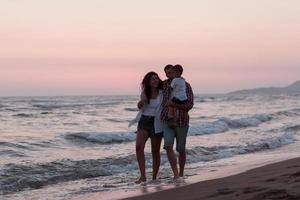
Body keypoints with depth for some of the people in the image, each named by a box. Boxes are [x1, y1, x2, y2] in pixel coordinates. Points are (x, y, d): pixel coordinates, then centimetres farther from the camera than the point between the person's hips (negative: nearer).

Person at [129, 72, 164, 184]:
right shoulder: (145, 93, 8)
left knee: (155, 151, 2)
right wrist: (142, 102, -4)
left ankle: (154, 178, 13)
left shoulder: (162, 93, -3)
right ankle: (143, 176, -18)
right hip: (144, 122, 2)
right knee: (138, 146, -18)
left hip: (156, 123, -2)